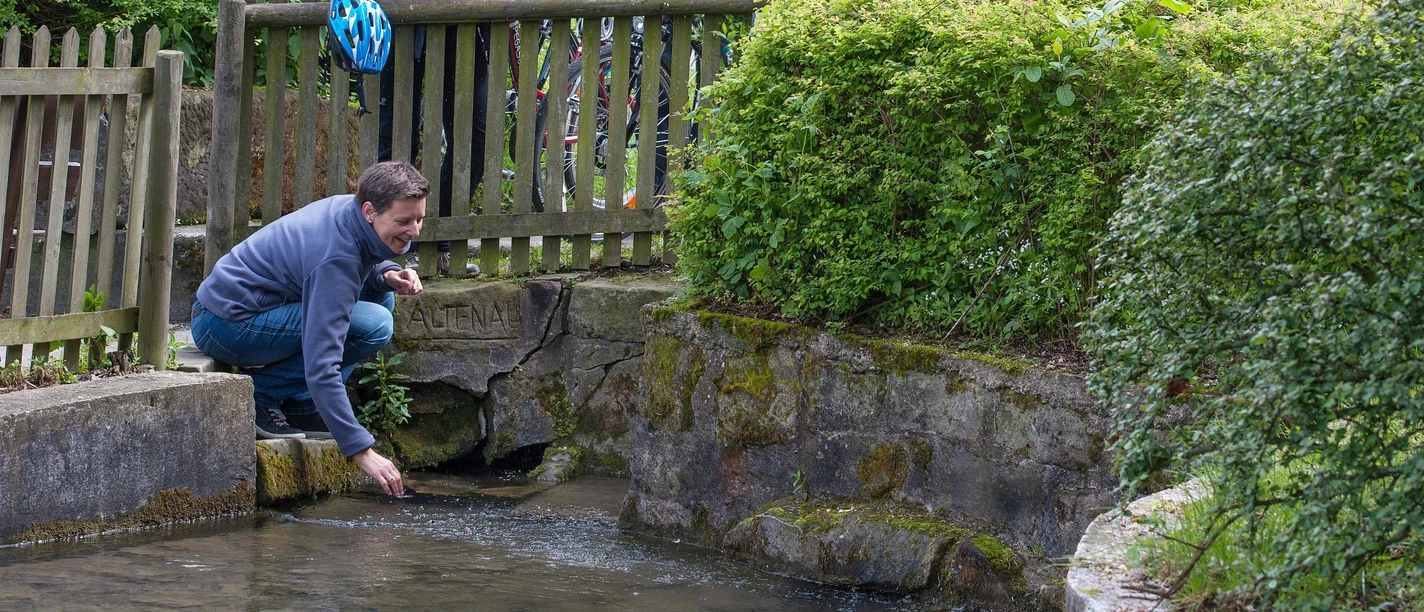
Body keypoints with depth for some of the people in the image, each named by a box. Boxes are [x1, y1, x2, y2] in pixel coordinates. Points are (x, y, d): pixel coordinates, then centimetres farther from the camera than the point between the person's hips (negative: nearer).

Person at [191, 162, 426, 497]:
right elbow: (321, 367, -32)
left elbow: (364, 265, 21)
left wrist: (387, 275, -5)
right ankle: (262, 393, -10)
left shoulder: (346, 208, -2)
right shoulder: (335, 256, -27)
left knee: (381, 296, 8)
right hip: (228, 325, -10)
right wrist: (361, 450, -34)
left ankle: (298, 408, 6)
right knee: (373, 325, -22)